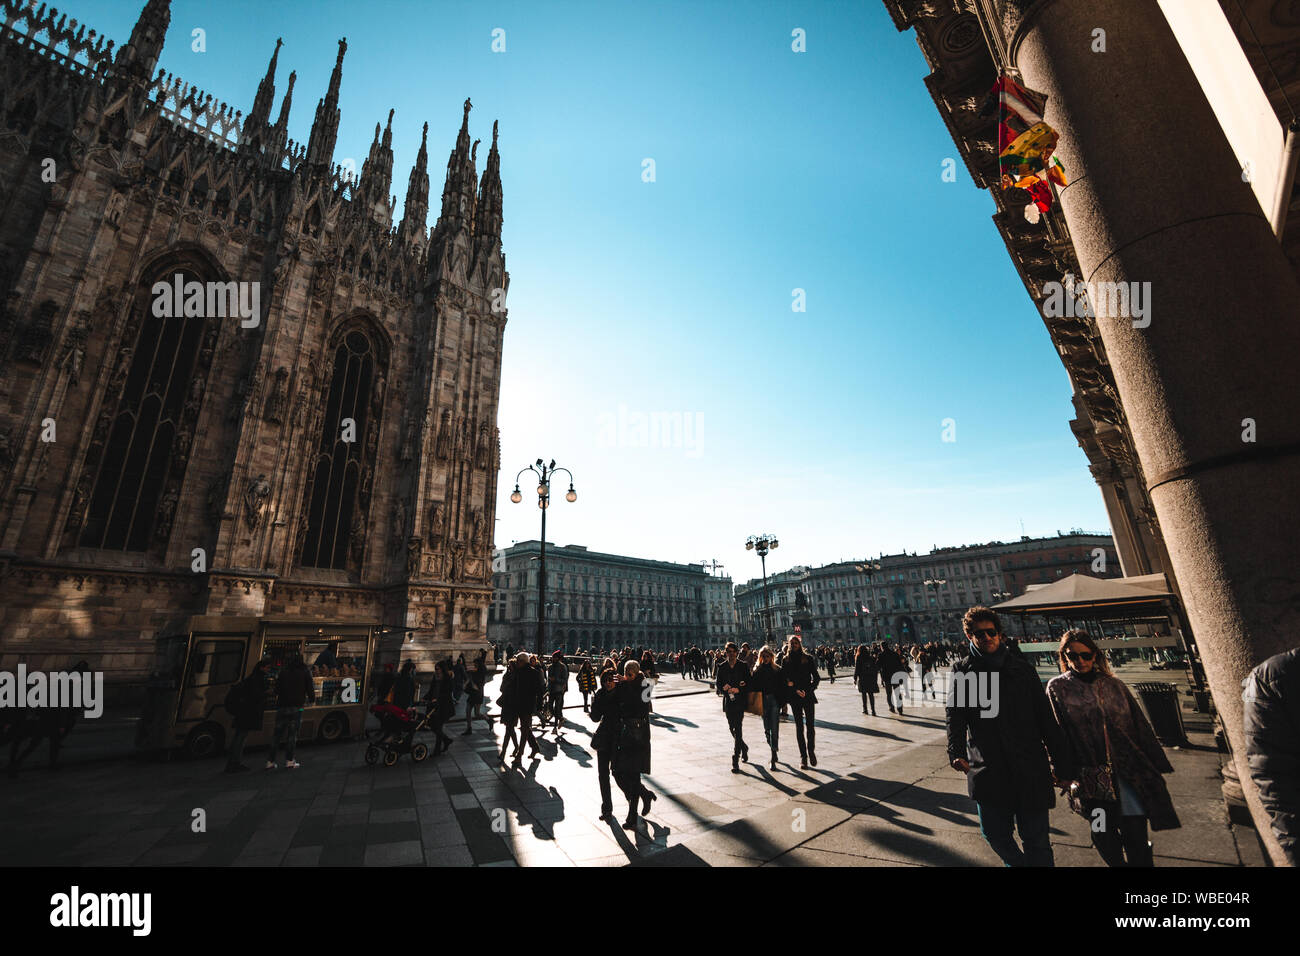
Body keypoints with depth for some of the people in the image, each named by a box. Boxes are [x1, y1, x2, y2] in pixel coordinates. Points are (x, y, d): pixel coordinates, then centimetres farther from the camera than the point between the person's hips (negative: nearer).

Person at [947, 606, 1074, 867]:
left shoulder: (1022, 669, 2)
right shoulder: (963, 672, 2)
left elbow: (1046, 720, 5)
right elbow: (955, 716, -4)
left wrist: (1061, 766, 1)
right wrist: (956, 753, -19)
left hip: (1029, 770, -1)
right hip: (987, 771, 1)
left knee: (1035, 839, 5)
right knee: (995, 835, 11)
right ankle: (1017, 863, 36)